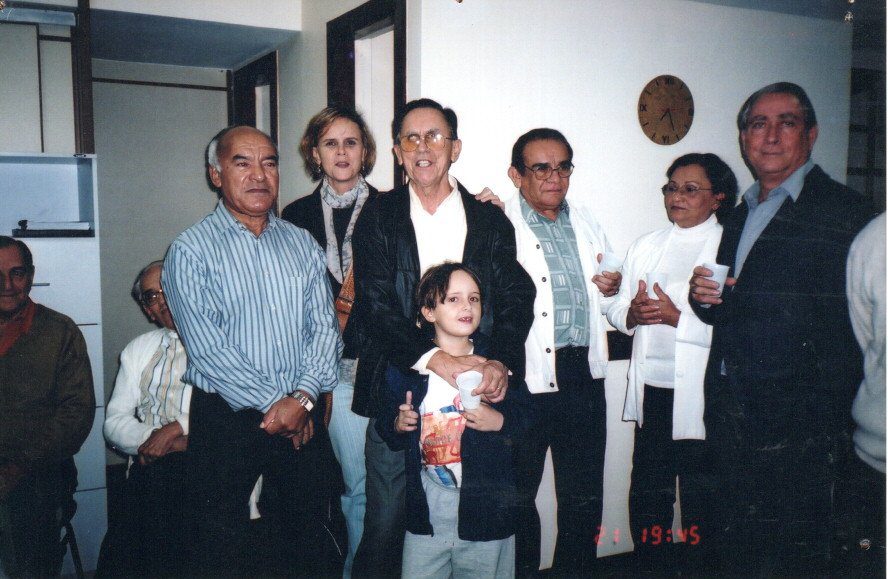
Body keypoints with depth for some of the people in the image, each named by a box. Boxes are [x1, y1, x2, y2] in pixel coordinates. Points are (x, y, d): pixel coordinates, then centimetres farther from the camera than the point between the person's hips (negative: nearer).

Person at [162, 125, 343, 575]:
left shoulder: (302, 243, 9)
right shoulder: (191, 250, -4)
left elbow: (324, 327, 3)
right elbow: (206, 347, -12)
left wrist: (302, 398, -12)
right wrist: (272, 404, -14)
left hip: (303, 416, 4)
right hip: (226, 418, -3)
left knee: (307, 539, 13)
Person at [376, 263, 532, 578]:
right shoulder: (406, 365, 0)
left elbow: (527, 418, 3)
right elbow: (385, 423, 10)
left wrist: (500, 422, -15)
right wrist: (397, 424, -11)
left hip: (486, 505, 0)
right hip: (426, 506, 1)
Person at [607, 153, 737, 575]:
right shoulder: (646, 246, 13)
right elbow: (616, 309, 12)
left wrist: (678, 318, -20)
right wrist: (632, 314, -8)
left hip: (699, 393, -4)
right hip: (650, 389, 5)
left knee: (700, 500, 5)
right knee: (647, 493, 13)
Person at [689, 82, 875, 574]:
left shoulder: (843, 211, -7)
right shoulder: (739, 215, 16)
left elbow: (851, 325, -12)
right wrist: (704, 299, -1)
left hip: (797, 426, -6)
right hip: (731, 418, 7)